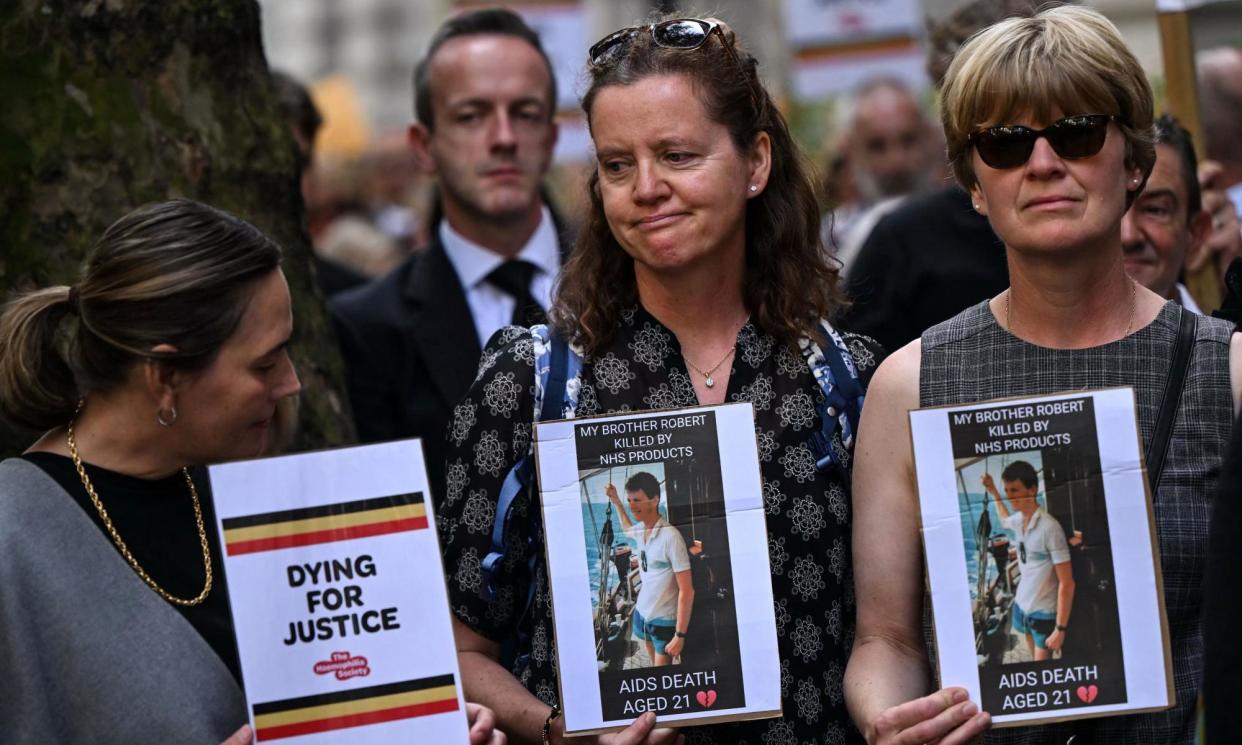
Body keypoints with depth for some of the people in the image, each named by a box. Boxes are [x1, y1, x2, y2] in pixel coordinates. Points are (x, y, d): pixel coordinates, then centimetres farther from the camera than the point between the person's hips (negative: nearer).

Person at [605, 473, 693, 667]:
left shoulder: (670, 536, -23)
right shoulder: (640, 530, -1)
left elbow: (687, 591, -22)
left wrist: (680, 635, -23)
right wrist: (616, 502, 21)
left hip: (664, 621, -7)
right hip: (643, 615, 7)